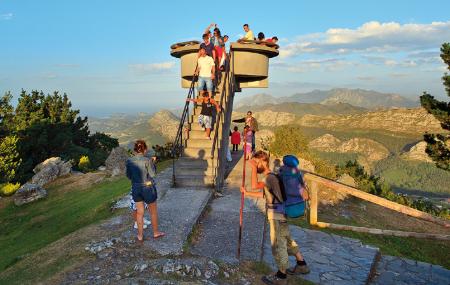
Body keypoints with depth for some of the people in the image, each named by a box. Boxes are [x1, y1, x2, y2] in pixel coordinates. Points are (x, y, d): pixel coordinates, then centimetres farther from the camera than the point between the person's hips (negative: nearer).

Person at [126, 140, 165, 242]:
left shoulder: (129, 161, -5)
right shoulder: (147, 160, -18)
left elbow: (129, 176, 4)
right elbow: (152, 174, -11)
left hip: (136, 188, 4)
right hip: (148, 188, -4)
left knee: (139, 213, 16)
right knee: (153, 212, 16)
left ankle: (140, 236, 25)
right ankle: (156, 232, 30)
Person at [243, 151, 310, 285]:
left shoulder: (270, 177, -21)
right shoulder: (269, 177, 11)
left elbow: (254, 186, -29)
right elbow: (263, 194, 19)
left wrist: (254, 168, -23)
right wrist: (247, 193, 20)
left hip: (277, 217, -10)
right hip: (280, 215, 10)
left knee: (278, 244, 2)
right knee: (287, 240, 22)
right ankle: (302, 265, 36)